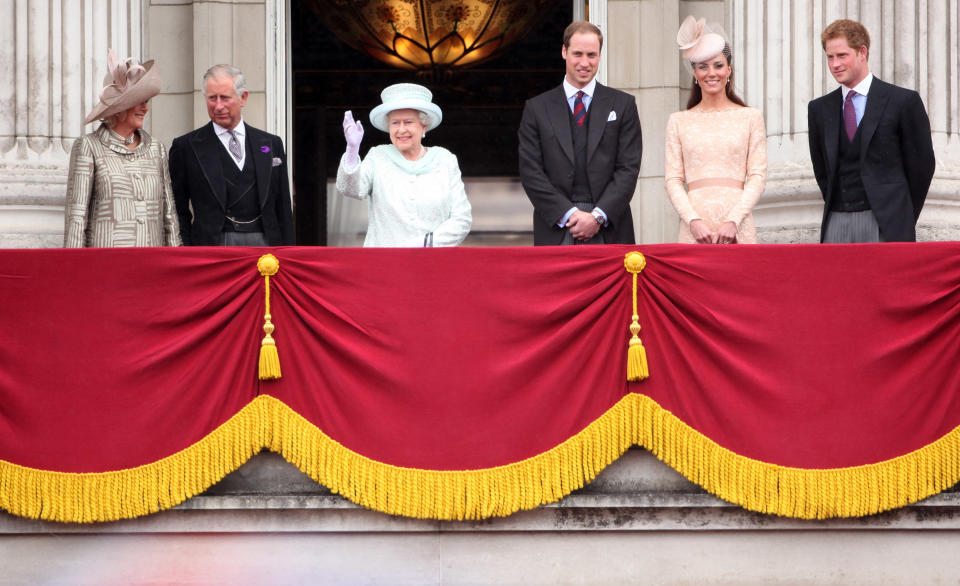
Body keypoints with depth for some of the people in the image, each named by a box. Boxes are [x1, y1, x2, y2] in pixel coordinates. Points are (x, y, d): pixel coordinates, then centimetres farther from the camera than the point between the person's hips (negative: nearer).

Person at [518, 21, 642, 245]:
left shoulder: (622, 105, 10)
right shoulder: (537, 108, 10)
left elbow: (629, 168, 3)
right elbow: (531, 172, 3)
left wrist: (598, 216, -9)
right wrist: (569, 214, -9)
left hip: (609, 230, 0)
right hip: (556, 231, 0)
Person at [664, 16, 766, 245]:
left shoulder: (750, 118, 9)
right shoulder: (679, 121, 11)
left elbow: (757, 176, 4)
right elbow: (672, 179, 6)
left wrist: (733, 220, -9)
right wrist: (693, 221, -9)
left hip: (737, 222, 0)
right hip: (694, 224, 1)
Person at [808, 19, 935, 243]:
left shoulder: (903, 101, 0)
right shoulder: (819, 109, 13)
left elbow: (922, 165, 3)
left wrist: (902, 217, 5)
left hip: (886, 225, -4)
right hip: (836, 224, 4)